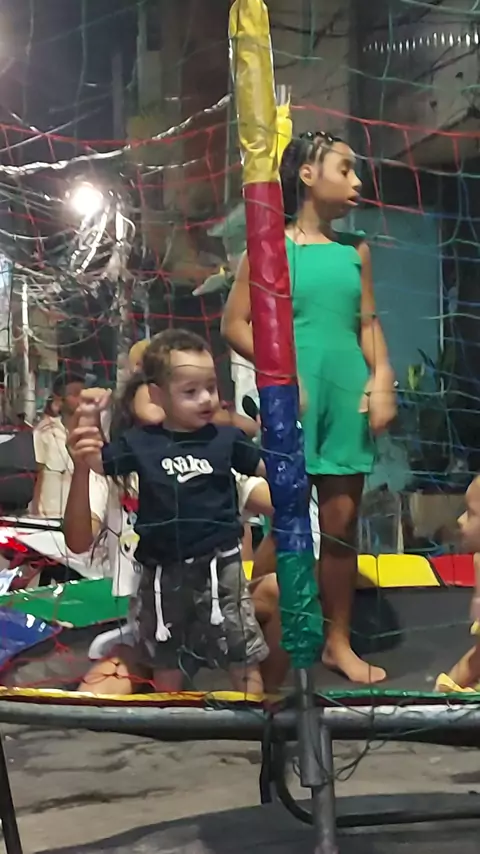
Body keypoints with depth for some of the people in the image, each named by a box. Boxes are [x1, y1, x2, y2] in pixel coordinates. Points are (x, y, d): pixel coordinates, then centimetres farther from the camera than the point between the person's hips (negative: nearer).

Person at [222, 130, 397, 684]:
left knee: (342, 524, 9)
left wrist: (382, 379, -1)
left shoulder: (355, 250, 11)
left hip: (348, 399, 4)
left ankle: (338, 642, 23)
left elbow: (369, 322, 13)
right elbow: (234, 323, -2)